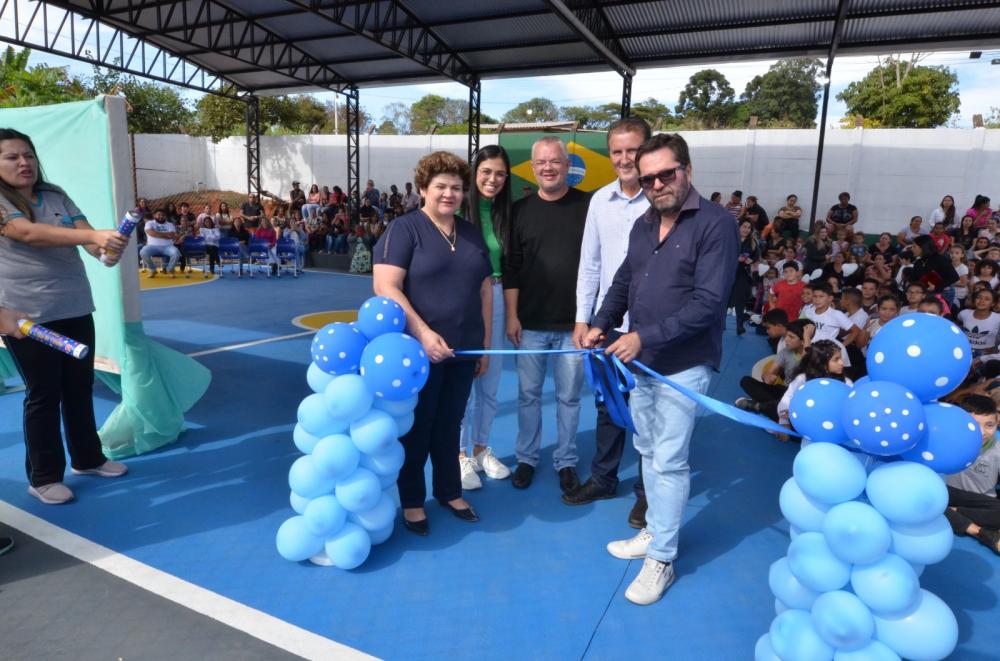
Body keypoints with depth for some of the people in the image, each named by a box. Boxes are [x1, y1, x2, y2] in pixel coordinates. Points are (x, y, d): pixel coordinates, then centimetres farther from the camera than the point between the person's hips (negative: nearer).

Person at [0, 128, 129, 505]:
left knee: (80, 388, 14)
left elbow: (83, 233, -4)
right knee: (43, 395, 2)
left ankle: (87, 459, 29)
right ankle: (43, 477, 16)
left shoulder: (56, 195, 7)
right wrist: (95, 235, -39)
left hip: (75, 308, 5)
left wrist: (105, 250, -28)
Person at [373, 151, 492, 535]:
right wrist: (423, 333, -24)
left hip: (463, 349, 5)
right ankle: (412, 501, 27)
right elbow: (385, 288, -18)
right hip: (419, 349, -5)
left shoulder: (472, 234, 10)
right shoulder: (404, 229, -8)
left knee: (450, 425, 18)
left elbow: (485, 290, 13)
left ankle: (449, 492, 36)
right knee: (416, 427, 9)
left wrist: (485, 343, 11)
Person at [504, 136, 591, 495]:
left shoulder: (588, 206, -1)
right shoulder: (521, 210, 4)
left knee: (569, 397, 9)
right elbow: (511, 268, 4)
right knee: (528, 394, 11)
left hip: (573, 323, -1)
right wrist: (511, 316, -1)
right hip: (530, 324, 2)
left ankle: (566, 461, 24)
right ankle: (526, 458, 27)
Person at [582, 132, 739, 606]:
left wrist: (645, 337, -25)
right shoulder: (644, 225, 9)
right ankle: (655, 532, 35)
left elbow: (707, 303, -21)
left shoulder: (715, 224, -14)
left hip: (684, 364, -7)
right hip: (641, 361, 7)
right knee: (649, 452, 17)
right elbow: (623, 282, 16)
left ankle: (661, 559, 15)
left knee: (669, 461, 0)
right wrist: (601, 325, 0)